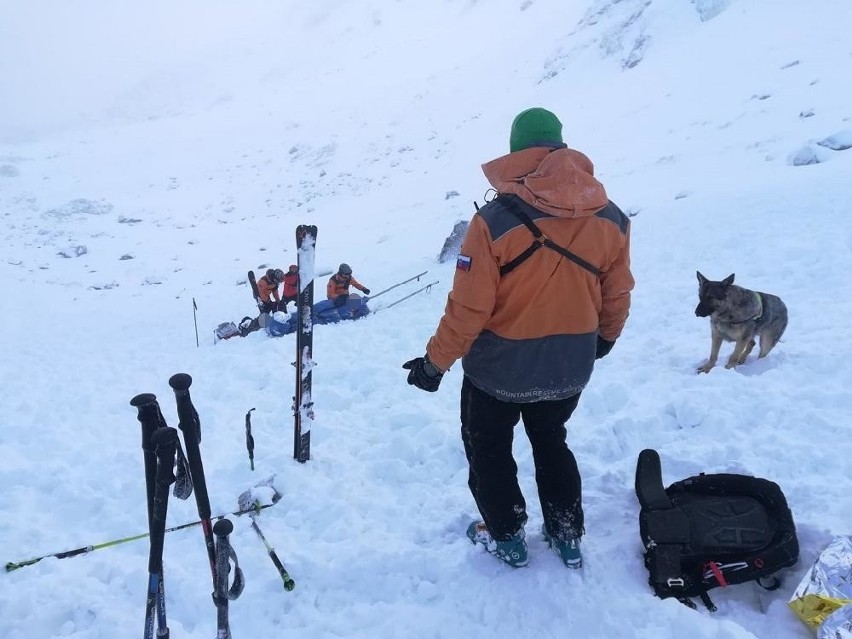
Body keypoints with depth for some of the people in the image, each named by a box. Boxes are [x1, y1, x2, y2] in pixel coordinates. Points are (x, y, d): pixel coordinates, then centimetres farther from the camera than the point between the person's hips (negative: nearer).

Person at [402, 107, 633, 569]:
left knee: (488, 448, 22)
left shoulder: (496, 219, -23)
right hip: (570, 367, 5)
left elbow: (468, 307, -20)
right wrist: (604, 338, 23)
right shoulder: (611, 219, -8)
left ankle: (506, 537, 34)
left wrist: (435, 362, -6)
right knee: (551, 442, 29)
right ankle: (567, 536, 37)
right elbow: (617, 297, 3)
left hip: (500, 366, -4)